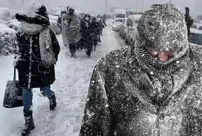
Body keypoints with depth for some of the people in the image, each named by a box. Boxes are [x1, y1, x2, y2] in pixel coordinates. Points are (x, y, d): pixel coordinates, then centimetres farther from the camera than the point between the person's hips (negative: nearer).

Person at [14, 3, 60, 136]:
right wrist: (18, 59, 4)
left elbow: (56, 49, -5)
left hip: (42, 70, -3)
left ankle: (52, 97, 56)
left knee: (45, 91, 13)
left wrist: (49, 62, -13)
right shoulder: (21, 33, -3)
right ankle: (29, 122, 25)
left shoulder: (47, 34, -16)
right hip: (26, 70, 4)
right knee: (26, 94, 8)